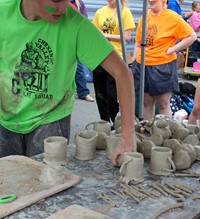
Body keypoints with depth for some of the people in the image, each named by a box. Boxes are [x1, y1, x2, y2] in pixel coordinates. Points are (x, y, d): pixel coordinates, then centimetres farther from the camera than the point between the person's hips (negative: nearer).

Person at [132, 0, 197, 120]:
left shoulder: (173, 17, -8)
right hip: (142, 66, 5)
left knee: (163, 104, 3)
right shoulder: (144, 17, 7)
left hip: (162, 67, -5)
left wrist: (173, 49, -11)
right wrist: (133, 64, 12)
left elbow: (192, 36, -8)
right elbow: (138, 44, 12)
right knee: (147, 102, 13)